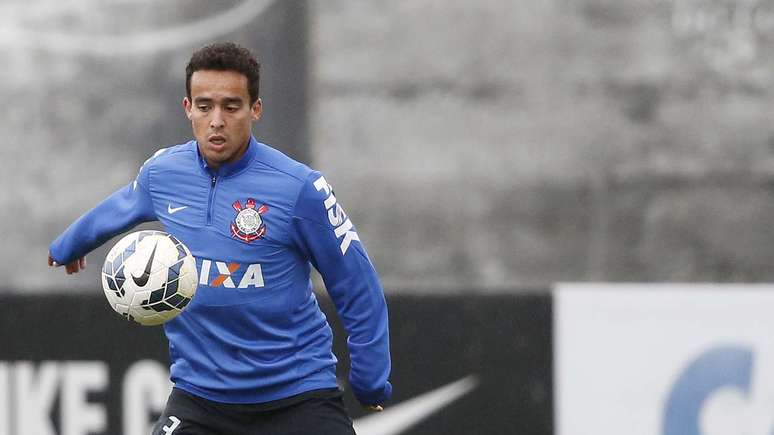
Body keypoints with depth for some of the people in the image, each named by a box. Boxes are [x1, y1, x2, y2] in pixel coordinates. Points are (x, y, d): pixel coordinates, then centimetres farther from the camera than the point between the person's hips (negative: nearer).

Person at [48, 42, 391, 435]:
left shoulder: (300, 187, -13)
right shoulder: (161, 173, 0)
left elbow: (359, 291, -5)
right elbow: (115, 211, 24)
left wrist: (371, 384, -4)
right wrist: (67, 247, 42)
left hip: (298, 398, -3)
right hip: (199, 394, 3)